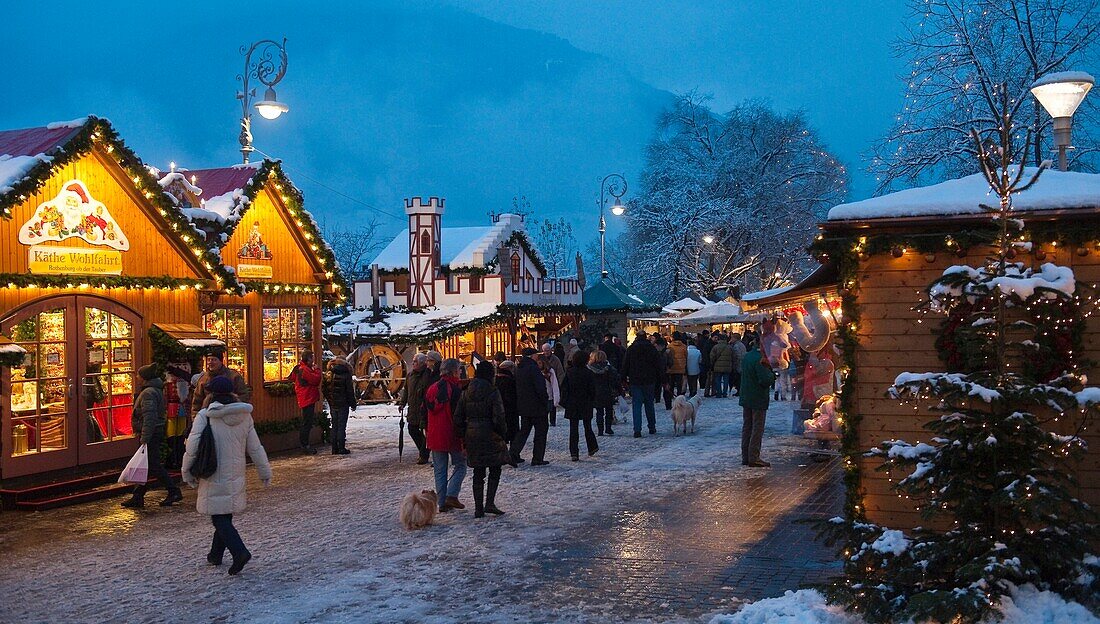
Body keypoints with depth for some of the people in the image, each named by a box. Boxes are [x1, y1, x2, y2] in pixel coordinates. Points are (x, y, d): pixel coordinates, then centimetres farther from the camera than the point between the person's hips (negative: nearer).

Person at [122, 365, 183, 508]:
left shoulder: (148, 393, -18)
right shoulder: (157, 390, 15)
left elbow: (149, 418, -25)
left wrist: (144, 439, -26)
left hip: (151, 434, -10)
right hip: (158, 433, 10)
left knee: (153, 466, -5)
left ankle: (174, 492, 0)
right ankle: (137, 498, 17)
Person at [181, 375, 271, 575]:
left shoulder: (205, 416, -12)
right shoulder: (244, 416, 0)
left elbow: (192, 447, -13)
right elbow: (255, 448, 5)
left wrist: (187, 472, 1)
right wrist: (265, 472, 15)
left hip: (213, 478, -5)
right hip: (235, 477, 5)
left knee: (220, 518, 0)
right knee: (225, 516, 18)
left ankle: (239, 551, -18)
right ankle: (216, 555, 30)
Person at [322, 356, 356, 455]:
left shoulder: (328, 375, 5)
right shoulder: (345, 375, -10)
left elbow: (324, 390, 8)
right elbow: (350, 391, -10)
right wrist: (353, 404, -2)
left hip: (332, 405, 5)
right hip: (343, 404, -5)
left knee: (334, 426, 12)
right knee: (342, 426, -1)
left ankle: (334, 448, 13)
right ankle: (341, 448, -2)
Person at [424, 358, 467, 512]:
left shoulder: (431, 389, 7)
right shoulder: (455, 389, -12)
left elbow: (425, 412, 13)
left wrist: (427, 432, 22)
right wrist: (463, 437, -8)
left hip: (435, 436, 5)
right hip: (452, 436, -5)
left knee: (440, 470, 11)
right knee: (460, 465, 9)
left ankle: (442, 502, 11)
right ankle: (452, 496, -5)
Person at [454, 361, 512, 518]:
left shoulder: (466, 392, 5)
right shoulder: (492, 392, -11)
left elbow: (458, 418, 6)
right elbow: (498, 418, -15)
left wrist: (464, 437, 14)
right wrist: (503, 434, 0)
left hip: (471, 436, 5)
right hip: (489, 435, -5)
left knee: (478, 473, 12)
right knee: (495, 469, 10)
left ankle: (478, 508, 12)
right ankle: (489, 503, -3)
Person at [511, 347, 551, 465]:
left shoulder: (518, 368, 8)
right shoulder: (533, 368, -18)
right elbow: (540, 388, -21)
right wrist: (545, 401, -10)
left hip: (523, 406, 8)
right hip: (536, 407, -8)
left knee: (524, 430, 17)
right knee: (541, 430, 4)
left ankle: (514, 454, 7)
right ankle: (538, 459, 5)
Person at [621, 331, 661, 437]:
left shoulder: (630, 349, 0)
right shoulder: (652, 348, 0)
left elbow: (625, 365, 2)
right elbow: (659, 364, 1)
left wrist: (624, 377, 9)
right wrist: (659, 378, 7)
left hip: (634, 381, -1)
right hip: (649, 380, 1)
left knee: (636, 405, -2)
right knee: (649, 404, 14)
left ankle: (637, 430, -10)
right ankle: (652, 427, 20)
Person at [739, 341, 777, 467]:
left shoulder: (747, 356, 9)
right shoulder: (760, 359, -20)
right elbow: (766, 380, -26)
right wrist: (773, 375, -4)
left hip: (746, 398, 9)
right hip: (758, 399, -8)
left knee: (747, 426, 13)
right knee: (757, 428, -2)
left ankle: (745, 457, 16)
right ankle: (753, 458, -1)